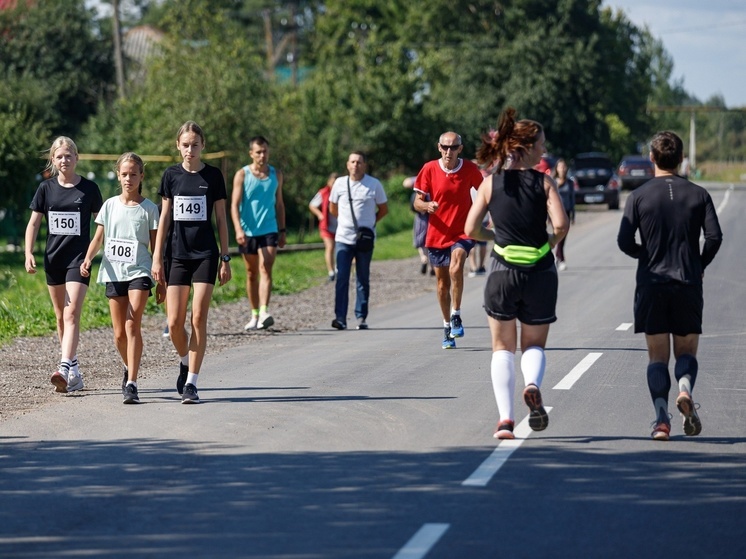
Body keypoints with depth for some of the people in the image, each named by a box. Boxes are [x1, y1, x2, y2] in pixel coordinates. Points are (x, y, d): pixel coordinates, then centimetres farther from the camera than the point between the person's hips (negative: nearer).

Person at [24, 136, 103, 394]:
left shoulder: (89, 188, -2)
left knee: (71, 314, -16)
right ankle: (74, 371, 19)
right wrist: (28, 254, -5)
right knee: (61, 316, 10)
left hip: (79, 258, -4)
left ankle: (65, 369, -27)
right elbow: (34, 222, 6)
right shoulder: (46, 188, 5)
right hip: (53, 258, 4)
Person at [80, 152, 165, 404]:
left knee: (133, 325, -18)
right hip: (114, 272, 3)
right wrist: (88, 259, -13)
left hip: (139, 271, -3)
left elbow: (156, 247, 5)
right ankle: (129, 368, 35)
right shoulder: (110, 206, 8)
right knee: (119, 334, 7)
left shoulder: (149, 209, 2)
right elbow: (98, 239, 7)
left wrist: (161, 281, 4)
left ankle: (131, 384, -21)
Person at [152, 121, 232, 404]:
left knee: (199, 319, -7)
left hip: (205, 254, -1)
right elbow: (165, 218, 7)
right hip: (177, 255, 2)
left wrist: (225, 258, 2)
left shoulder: (213, 176, 2)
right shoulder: (171, 175, 5)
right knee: (174, 322, -4)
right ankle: (186, 362, 26)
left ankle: (191, 382, -2)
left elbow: (221, 219, 5)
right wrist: (157, 257, 3)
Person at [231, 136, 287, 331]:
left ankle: (264, 312, -25)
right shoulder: (242, 175, 0)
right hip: (248, 232, 0)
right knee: (251, 274, 8)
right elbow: (235, 204, -7)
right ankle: (254, 315, 17)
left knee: (266, 269, -15)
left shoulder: (276, 174, 9)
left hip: (269, 230, 0)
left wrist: (282, 231, 14)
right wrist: (238, 229, -20)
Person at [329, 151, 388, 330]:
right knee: (341, 278, -7)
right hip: (343, 238, 1)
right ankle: (340, 317, -10)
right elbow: (333, 208, 17)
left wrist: (370, 222, 5)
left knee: (363, 280, 5)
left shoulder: (374, 184, -1)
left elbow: (383, 209, 10)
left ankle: (361, 318, 10)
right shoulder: (339, 183, 4)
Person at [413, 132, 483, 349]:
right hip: (437, 233, 2)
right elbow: (417, 202, 0)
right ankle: (447, 326, 24)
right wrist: (427, 205, -23)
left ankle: (456, 316, -14)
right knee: (442, 283, 8)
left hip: (462, 231, -2)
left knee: (456, 269, -28)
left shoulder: (470, 169, -4)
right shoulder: (430, 169, -4)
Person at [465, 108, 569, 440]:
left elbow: (471, 230, 0)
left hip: (503, 273, 0)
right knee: (534, 345, 16)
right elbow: (561, 225, -14)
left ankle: (505, 416, -3)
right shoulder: (544, 182, -3)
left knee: (502, 348, 12)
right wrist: (552, 242, 7)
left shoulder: (491, 182, 1)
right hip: (541, 273, 0)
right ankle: (533, 385, -17)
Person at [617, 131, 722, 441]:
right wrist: (700, 265, 11)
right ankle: (685, 389, -20)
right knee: (686, 351, 11)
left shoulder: (639, 196, -1)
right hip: (688, 284, 0)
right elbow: (714, 237, -6)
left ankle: (661, 417, -11)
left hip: (651, 284, 0)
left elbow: (624, 241, -7)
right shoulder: (698, 194, 2)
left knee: (657, 356, 6)